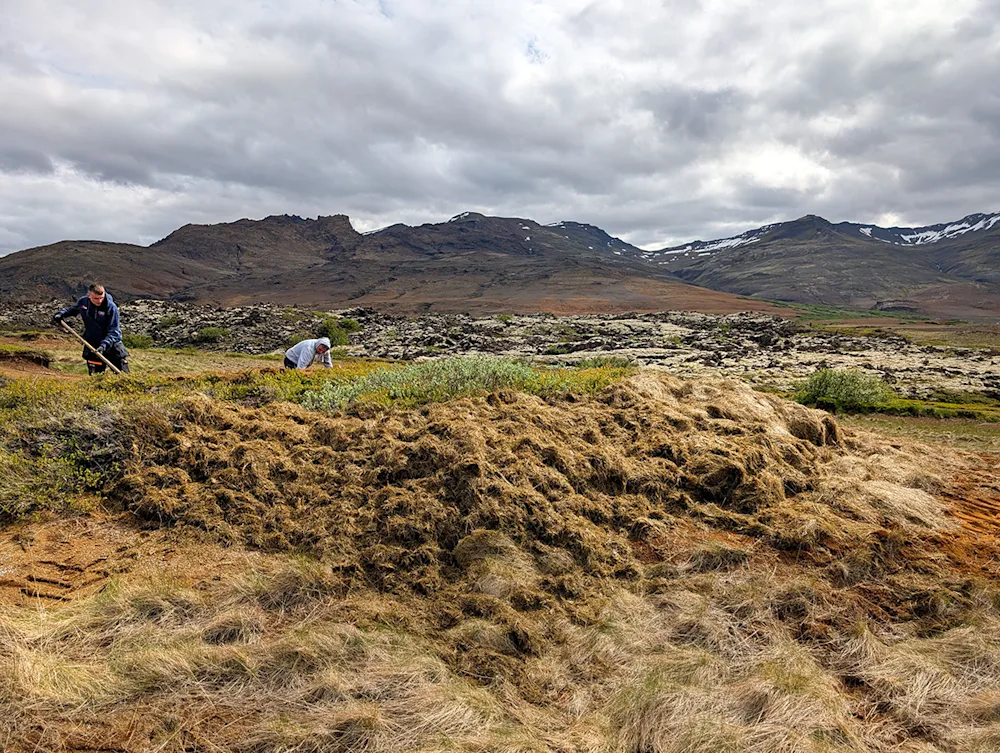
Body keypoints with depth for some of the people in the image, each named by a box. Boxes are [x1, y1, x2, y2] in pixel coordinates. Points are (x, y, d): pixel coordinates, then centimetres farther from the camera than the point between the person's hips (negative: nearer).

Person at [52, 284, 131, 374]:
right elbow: (72, 309, 23)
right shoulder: (83, 302, -4)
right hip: (92, 345, 4)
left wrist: (104, 345, -31)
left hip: (111, 344, -3)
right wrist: (61, 314, 5)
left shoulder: (111, 307, -19)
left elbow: (114, 332, -19)